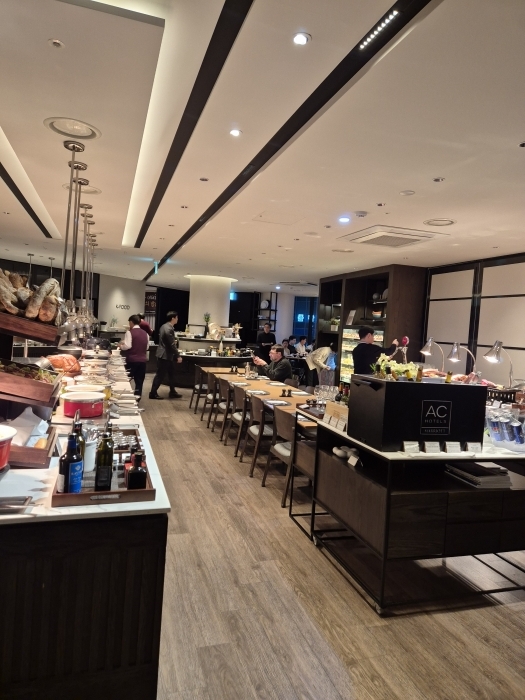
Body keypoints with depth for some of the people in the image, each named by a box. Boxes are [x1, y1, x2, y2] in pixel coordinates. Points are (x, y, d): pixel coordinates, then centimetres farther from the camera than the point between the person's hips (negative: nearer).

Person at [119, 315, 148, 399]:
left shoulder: (130, 332, -9)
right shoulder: (145, 333, 8)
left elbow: (127, 346, -17)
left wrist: (120, 345, 1)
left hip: (132, 360, -5)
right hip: (143, 360, 5)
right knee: (139, 381, 10)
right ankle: (137, 397, 12)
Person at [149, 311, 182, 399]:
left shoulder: (164, 326, 8)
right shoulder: (169, 329, -23)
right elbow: (172, 344, -22)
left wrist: (174, 342, 24)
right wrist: (178, 356, -16)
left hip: (164, 354, 10)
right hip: (165, 355, -10)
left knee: (171, 374, 16)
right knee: (160, 375, -1)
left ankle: (172, 392, 23)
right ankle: (153, 393, 7)